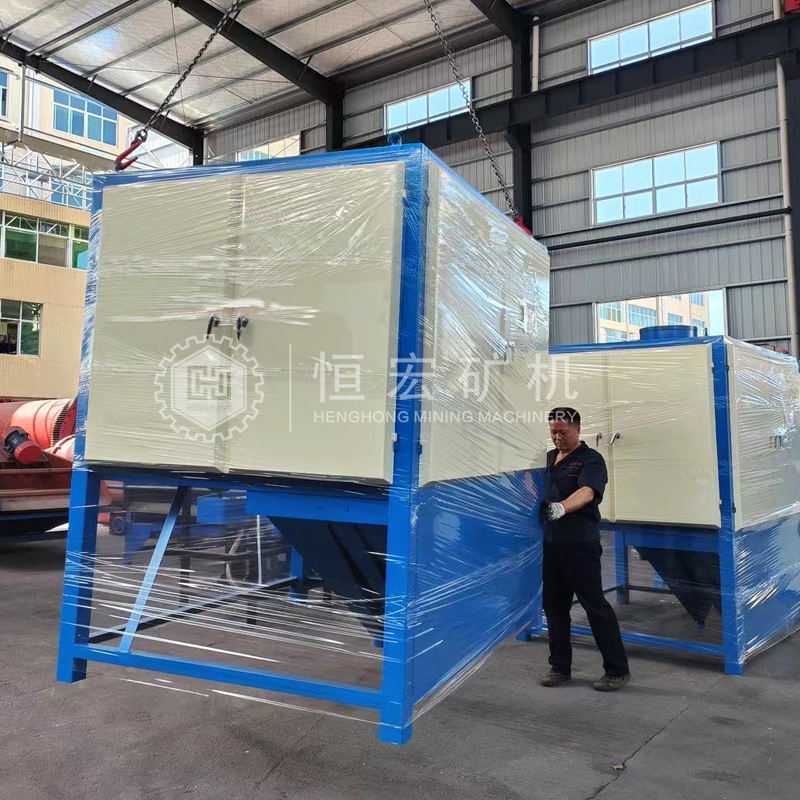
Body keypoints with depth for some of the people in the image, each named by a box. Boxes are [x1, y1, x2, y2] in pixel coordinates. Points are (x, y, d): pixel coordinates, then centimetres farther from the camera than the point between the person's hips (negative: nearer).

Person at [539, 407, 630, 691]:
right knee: (554, 605, 11)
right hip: (550, 542, 7)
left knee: (595, 604, -3)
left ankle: (617, 670, 9)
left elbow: (586, 492, -24)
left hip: (580, 544, -7)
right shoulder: (548, 459, 17)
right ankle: (560, 667, 24)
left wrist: (561, 508, -41)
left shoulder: (591, 460, -5)